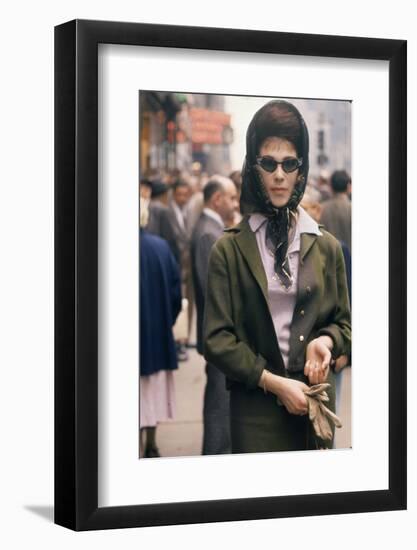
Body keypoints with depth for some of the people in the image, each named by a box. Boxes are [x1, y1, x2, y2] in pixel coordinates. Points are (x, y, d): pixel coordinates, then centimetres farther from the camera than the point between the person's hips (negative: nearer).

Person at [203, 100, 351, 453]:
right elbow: (217, 339, -5)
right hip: (255, 406, -2)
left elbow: (343, 323, 13)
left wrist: (325, 341, -10)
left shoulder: (326, 247, 7)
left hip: (316, 400, 2)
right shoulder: (229, 249, -1)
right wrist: (274, 382, -14)